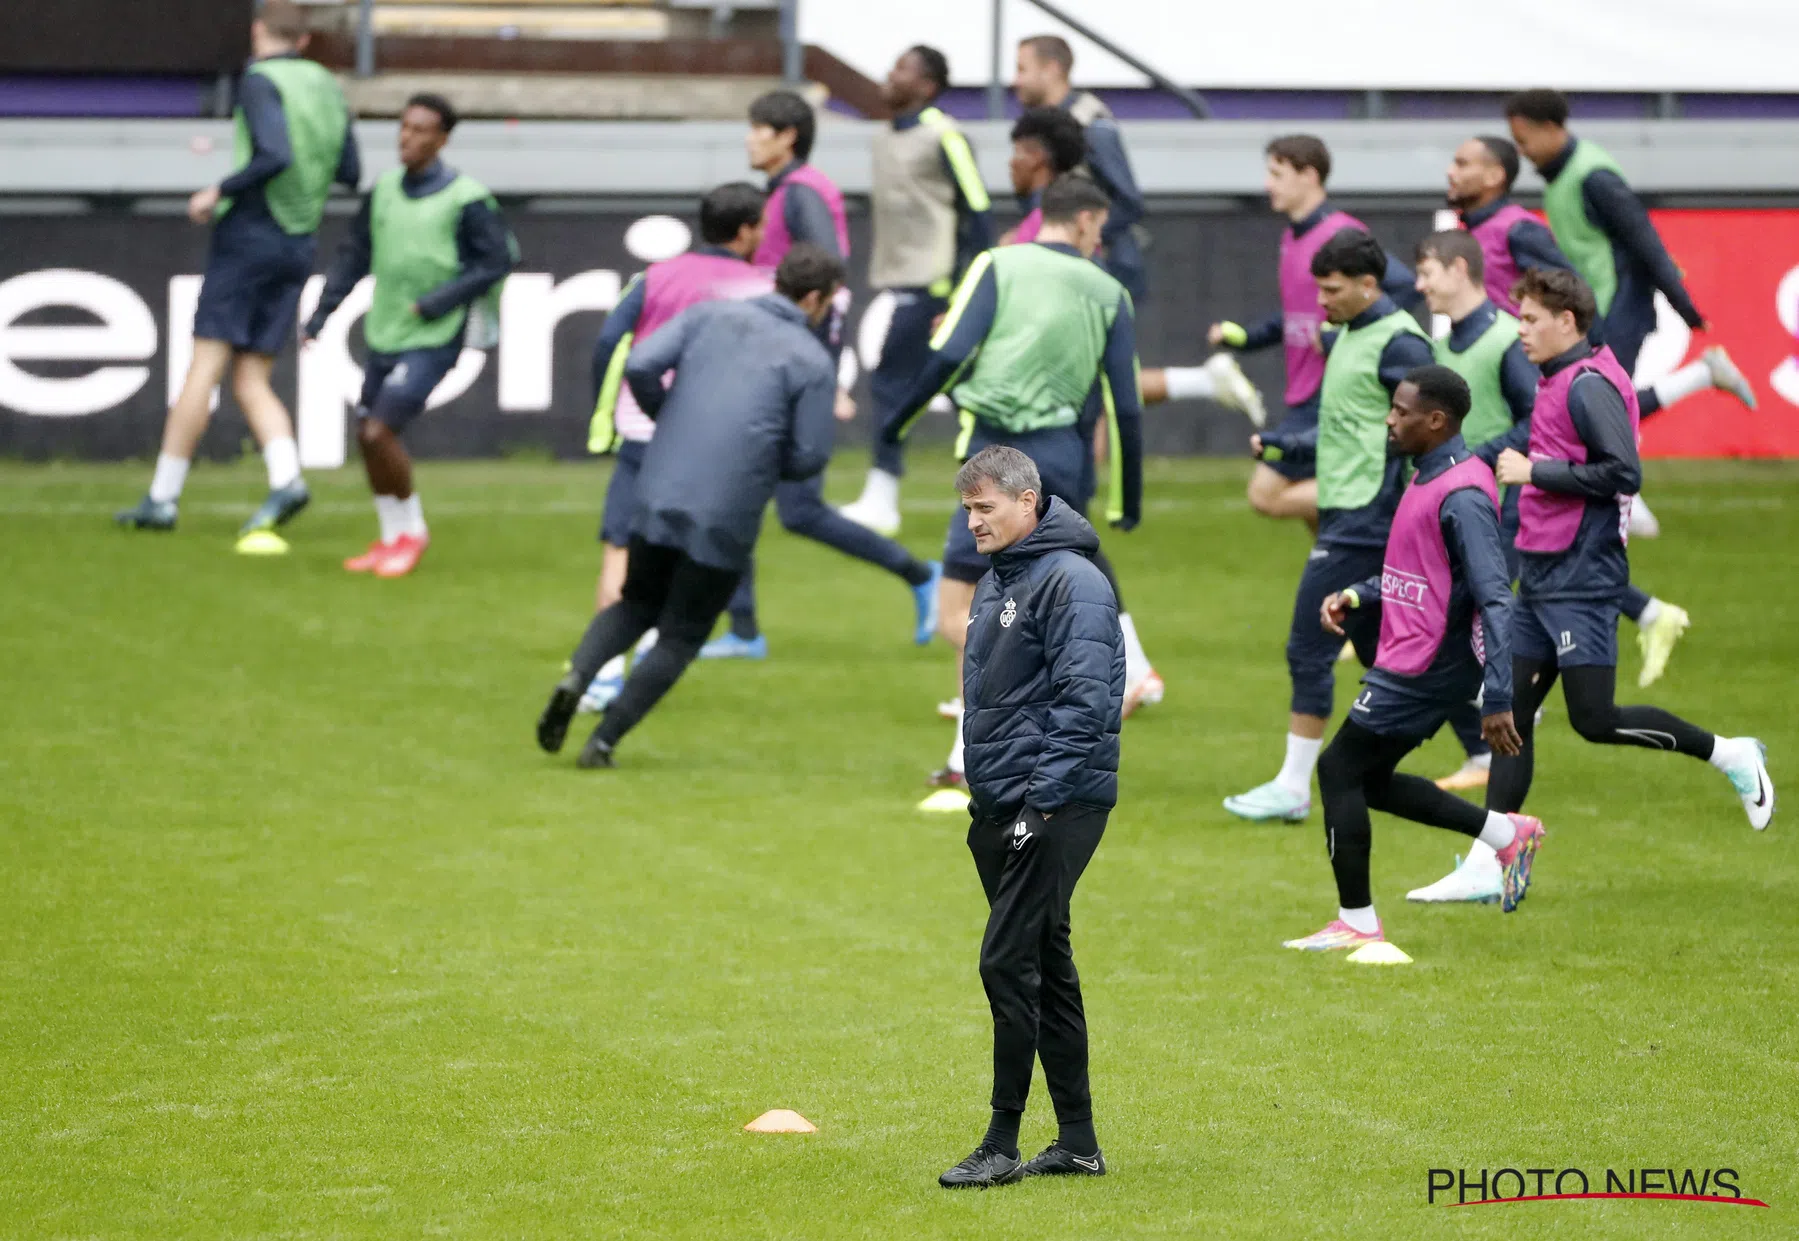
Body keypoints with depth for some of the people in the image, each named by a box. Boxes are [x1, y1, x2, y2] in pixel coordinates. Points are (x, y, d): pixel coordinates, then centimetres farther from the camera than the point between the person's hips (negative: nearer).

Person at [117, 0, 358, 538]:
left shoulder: (260, 82, -9)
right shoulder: (328, 88, 12)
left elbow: (275, 156, -23)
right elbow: (350, 174, 15)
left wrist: (219, 192, -12)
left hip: (248, 236, -6)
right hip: (298, 246, 6)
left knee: (204, 368, -4)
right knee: (250, 382, 6)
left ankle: (162, 497, -3)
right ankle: (286, 480, -17)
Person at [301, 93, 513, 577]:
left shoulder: (465, 199, -11)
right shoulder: (384, 189, 6)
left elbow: (497, 261, -8)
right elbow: (355, 254, 15)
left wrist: (435, 304, -14)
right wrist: (320, 315, 10)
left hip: (432, 342, -6)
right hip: (384, 335, 6)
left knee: (378, 432, -13)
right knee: (367, 434, 9)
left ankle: (411, 531, 7)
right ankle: (392, 536, 26)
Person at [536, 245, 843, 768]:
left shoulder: (710, 315, 9)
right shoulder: (812, 362, 0)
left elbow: (640, 366, -3)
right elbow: (809, 456, -4)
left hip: (658, 497, 3)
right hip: (725, 520, -3)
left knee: (637, 606, 23)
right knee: (680, 637, 12)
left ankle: (576, 676, -6)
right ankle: (603, 740, 2)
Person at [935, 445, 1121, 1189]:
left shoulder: (1070, 581, -14)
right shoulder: (995, 583, 16)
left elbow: (1084, 701, -20)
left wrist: (1041, 804, -22)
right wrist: (983, 795, 18)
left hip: (1054, 809, -10)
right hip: (1001, 808, 10)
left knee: (1009, 963, -11)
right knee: (1045, 967, 11)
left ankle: (1003, 1144, -7)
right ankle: (1077, 1142, 16)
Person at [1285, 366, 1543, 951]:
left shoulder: (1462, 496, -20)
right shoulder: (1429, 479, 11)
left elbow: (1495, 599, -25)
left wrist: (1497, 700, -28)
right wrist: (1356, 595, 11)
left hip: (1424, 671, -10)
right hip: (1408, 658, 10)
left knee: (1340, 770, -4)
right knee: (1369, 780, 16)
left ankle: (1356, 921, 4)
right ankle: (1507, 833, 20)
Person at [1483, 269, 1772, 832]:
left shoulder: (1589, 386, -14)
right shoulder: (1557, 382, 14)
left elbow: (1623, 473, -22)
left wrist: (1535, 472, -17)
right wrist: (1523, 469, 10)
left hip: (1581, 582, -10)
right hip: (1543, 576, 10)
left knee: (1594, 720, -9)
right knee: (1511, 712, 7)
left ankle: (1729, 754, 5)